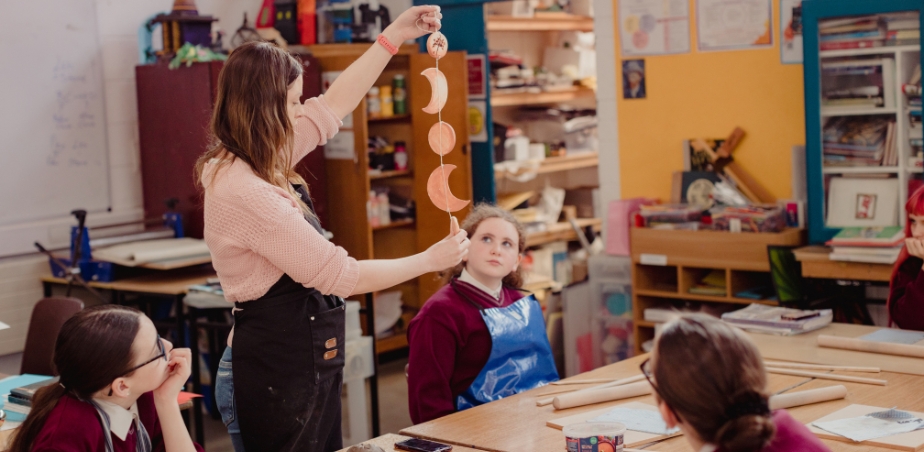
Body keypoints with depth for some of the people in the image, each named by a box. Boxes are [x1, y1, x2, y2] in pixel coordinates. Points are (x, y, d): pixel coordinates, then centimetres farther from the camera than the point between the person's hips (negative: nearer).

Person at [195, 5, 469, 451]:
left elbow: (333, 106, 17)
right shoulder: (246, 193, -24)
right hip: (278, 373, -10)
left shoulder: (254, 165, 5)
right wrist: (429, 260, -8)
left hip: (305, 362, 10)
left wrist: (394, 36, 16)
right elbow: (339, 275, -21)